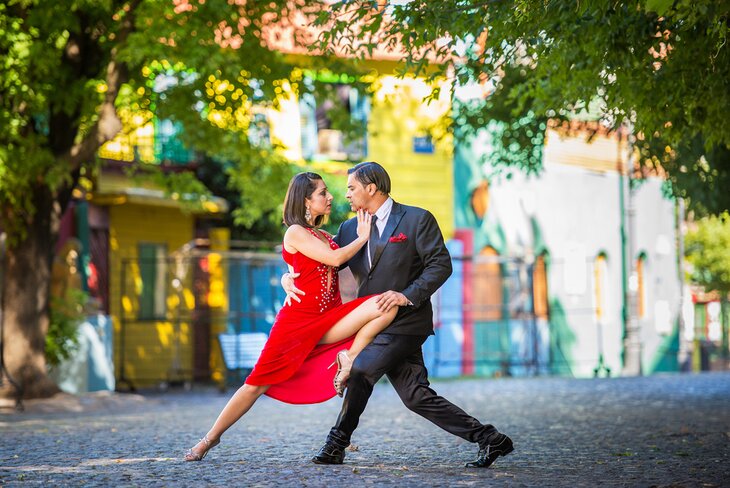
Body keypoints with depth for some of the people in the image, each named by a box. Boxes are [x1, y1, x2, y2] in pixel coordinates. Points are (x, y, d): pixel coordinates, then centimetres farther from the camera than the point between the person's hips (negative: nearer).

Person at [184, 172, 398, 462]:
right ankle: (210, 439, 10)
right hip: (298, 321, -5)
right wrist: (363, 237, -3)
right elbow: (335, 258, -14)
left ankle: (349, 358, -10)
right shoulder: (295, 233, -5)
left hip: (329, 321, 5)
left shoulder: (324, 236, 17)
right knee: (257, 384, -4)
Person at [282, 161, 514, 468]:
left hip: (405, 321, -7)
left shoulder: (417, 219, -5)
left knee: (360, 371, -14)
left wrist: (408, 295, -21)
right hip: (376, 324, 7)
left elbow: (441, 264, -10)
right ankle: (488, 439, 3)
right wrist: (290, 277, -8)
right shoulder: (351, 229, 13)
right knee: (416, 396, 0)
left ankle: (337, 444, 3)